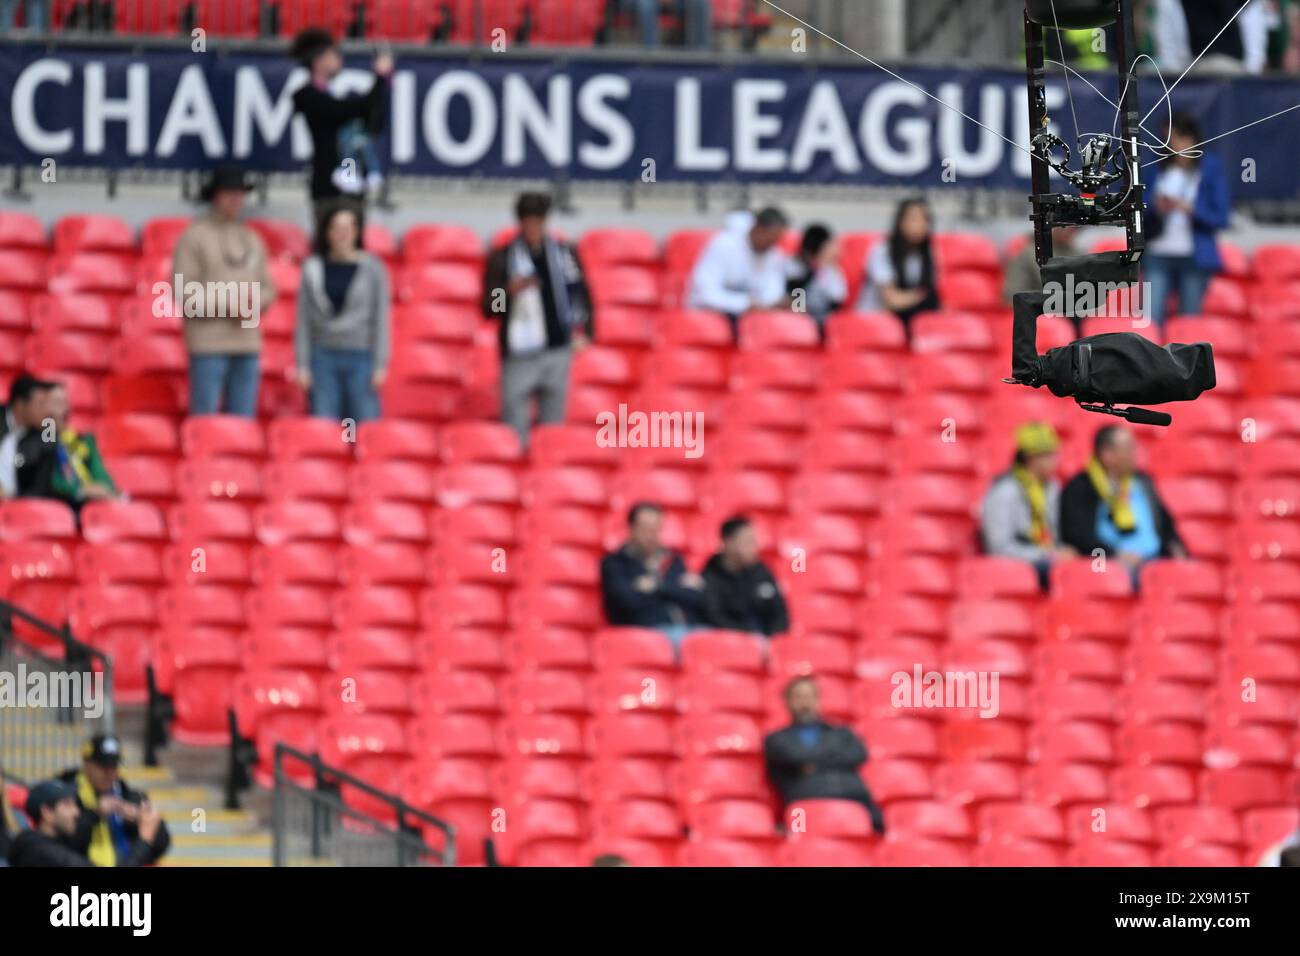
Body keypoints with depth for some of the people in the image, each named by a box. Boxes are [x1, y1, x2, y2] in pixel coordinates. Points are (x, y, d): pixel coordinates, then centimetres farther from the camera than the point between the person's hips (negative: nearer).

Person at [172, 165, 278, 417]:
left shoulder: (252, 240, 18)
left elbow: (268, 288, 19)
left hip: (247, 344, 6)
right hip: (208, 345, -6)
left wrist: (254, 303, -5)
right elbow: (182, 291, -9)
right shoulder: (195, 236, -2)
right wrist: (228, 306, -15)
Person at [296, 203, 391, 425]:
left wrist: (381, 365, -4)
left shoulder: (372, 268, 2)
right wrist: (303, 364, 2)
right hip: (324, 355, 1)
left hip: (361, 357, -1)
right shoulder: (313, 269, 6)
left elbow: (381, 319, 2)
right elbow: (304, 319, 7)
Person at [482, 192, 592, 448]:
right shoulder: (502, 259, -2)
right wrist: (510, 291, -22)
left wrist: (583, 329, 8)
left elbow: (581, 293, 19)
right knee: (514, 434, -8)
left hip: (557, 351, 3)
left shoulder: (565, 254, 7)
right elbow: (489, 309, -4)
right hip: (519, 356, -3)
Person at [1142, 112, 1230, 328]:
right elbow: (1144, 210, 13)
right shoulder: (1159, 168, 10)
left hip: (1194, 259, -2)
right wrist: (1156, 207, -9)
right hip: (1158, 256, 2)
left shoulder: (1210, 169, 0)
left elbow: (1221, 218, -2)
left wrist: (1189, 208, -16)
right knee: (1150, 319, -8)